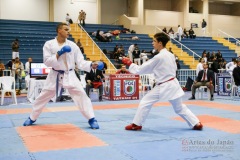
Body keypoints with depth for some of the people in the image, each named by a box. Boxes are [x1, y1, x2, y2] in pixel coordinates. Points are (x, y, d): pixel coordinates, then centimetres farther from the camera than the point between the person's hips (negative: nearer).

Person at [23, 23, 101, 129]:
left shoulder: (72, 45, -2)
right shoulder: (49, 44, -5)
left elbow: (80, 62, -3)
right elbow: (47, 61, -10)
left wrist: (91, 64, -20)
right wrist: (58, 54, -22)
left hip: (69, 75, 0)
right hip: (55, 75, 0)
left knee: (81, 95, -12)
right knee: (43, 97, 11)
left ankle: (91, 119, -3)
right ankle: (32, 118, 32)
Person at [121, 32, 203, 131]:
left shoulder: (158, 57, -17)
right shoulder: (170, 55, 6)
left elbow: (142, 69, -11)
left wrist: (129, 63, -1)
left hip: (163, 86, -8)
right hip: (173, 84, 8)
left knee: (145, 102, 3)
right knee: (179, 108, 19)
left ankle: (136, 124, 8)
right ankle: (196, 124, 20)